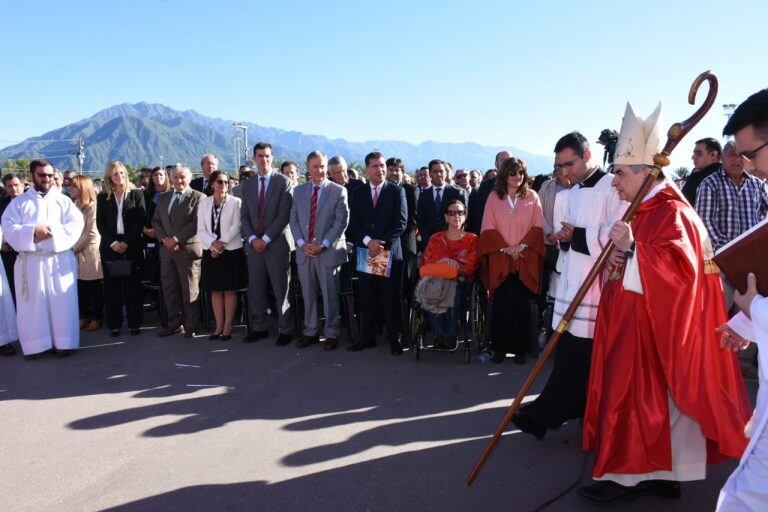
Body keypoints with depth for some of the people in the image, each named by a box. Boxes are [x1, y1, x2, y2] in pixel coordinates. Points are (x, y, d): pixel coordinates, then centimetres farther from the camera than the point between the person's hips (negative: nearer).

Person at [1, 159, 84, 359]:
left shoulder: (63, 201, 8)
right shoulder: (19, 202, 8)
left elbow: (76, 225, -4)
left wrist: (52, 232, -16)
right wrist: (33, 231, -17)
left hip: (60, 260, 0)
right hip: (30, 262, 1)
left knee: (62, 302, 0)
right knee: (32, 304, 3)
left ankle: (63, 342, 8)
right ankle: (36, 344, 12)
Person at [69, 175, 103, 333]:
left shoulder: (92, 206, -8)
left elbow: (91, 233, -13)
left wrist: (75, 247, -9)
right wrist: (70, 247, 1)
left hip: (90, 251, -6)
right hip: (75, 252, 6)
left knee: (94, 287, 3)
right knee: (80, 286, 10)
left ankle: (96, 318, 13)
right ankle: (84, 316, 21)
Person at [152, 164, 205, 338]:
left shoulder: (198, 197, -3)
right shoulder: (163, 198, 16)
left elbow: (196, 224, -12)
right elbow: (156, 222, 14)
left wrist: (176, 239, -14)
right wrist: (164, 239, -4)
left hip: (188, 249, -6)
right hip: (167, 250, 6)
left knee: (190, 289, 1)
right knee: (169, 288, 9)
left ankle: (190, 326, 9)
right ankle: (174, 323, 19)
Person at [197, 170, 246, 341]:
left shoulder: (235, 202, -3)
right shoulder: (204, 202, 7)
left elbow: (236, 227, -9)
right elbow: (201, 229, 2)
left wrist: (221, 245, -13)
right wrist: (213, 243, -14)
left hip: (231, 251, -3)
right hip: (210, 251, 3)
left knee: (230, 290, 1)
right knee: (215, 290, 7)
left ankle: (228, 326, 8)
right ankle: (219, 325, 16)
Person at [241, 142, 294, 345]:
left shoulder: (283, 182, -2)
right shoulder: (248, 185, 14)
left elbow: (284, 214, -9)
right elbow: (244, 215, 12)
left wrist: (266, 239, -12)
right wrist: (252, 238, -4)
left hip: (277, 243, -4)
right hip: (254, 244, 5)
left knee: (281, 289, 0)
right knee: (255, 289, 7)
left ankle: (284, 330, 9)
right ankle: (259, 327, 20)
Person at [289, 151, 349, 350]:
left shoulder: (339, 191, -1)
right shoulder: (299, 191, 11)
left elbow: (341, 222, -7)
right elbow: (294, 219, 8)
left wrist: (323, 245, -14)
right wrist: (302, 244, -6)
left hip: (329, 251, -4)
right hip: (304, 251, 4)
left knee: (330, 296, 2)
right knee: (308, 295, 10)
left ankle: (331, 334, 13)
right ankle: (311, 332, 22)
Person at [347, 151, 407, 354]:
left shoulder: (397, 191, 4)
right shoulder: (358, 193, 11)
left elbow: (401, 222, -4)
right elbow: (354, 223, 4)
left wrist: (382, 243, -12)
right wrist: (368, 241, -12)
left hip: (390, 252, -2)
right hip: (365, 252, 3)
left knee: (391, 298, 0)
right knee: (367, 298, 5)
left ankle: (395, 338, 8)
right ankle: (367, 337, 14)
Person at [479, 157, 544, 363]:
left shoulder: (532, 197, 8)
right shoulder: (494, 197, 6)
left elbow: (537, 227, 3)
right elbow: (488, 229, 2)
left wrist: (521, 246, -11)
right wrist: (505, 248, -10)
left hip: (526, 260, 0)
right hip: (500, 259, 0)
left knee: (522, 305, 0)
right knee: (501, 305, -1)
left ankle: (520, 348, 9)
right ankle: (500, 347, 8)